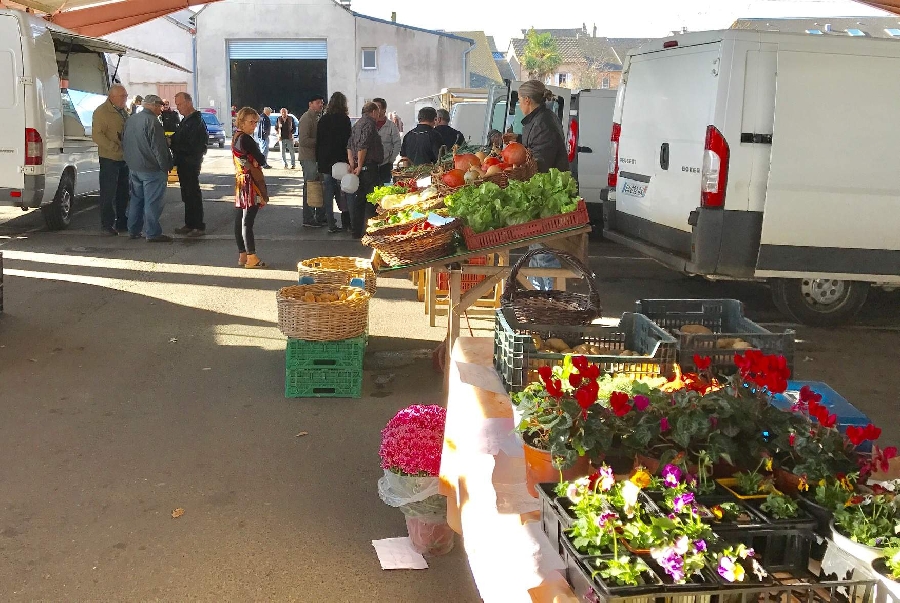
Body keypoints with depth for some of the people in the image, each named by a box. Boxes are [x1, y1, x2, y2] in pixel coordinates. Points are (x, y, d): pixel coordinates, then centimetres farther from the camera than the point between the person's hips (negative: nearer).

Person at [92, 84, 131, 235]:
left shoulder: (123, 111, 15)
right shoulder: (101, 112, -10)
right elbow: (97, 135, -17)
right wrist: (115, 148, -23)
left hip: (124, 158, 8)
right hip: (109, 159, -8)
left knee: (123, 192, 14)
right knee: (108, 194, -3)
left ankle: (122, 222, 24)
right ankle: (107, 225, 3)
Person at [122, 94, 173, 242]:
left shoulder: (130, 120, 12)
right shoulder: (152, 121, -16)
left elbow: (124, 143, 19)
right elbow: (159, 147, -18)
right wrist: (165, 166, -10)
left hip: (134, 168, 9)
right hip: (151, 169, -9)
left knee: (136, 199, 16)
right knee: (153, 202, -4)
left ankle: (133, 230, 21)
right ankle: (153, 233, -3)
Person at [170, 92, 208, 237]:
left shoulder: (197, 121, -15)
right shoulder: (186, 120, 17)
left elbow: (192, 146, -20)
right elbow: (179, 139, 18)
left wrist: (172, 143, -15)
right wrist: (171, 141, -2)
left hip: (191, 163, -10)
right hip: (183, 163, 10)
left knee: (193, 193, -6)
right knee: (187, 194, 13)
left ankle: (199, 227, -1)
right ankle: (189, 225, 20)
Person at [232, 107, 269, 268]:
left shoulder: (236, 138, 14)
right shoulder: (247, 140, -14)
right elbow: (261, 160, -10)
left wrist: (253, 161, 2)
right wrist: (257, 160, 8)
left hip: (239, 182, 9)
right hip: (251, 184, -9)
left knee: (239, 220, 9)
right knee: (247, 221, -9)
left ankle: (242, 255, 15)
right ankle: (251, 258, -7)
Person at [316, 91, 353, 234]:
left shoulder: (323, 119, 7)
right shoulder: (344, 119, -7)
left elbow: (318, 141, 10)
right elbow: (347, 141, -11)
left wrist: (319, 160, 15)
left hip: (325, 161, 4)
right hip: (340, 161, -4)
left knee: (328, 193, 6)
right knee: (343, 193, 3)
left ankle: (331, 225, 6)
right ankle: (346, 224, 5)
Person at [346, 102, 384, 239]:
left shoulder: (357, 124, 18)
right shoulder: (369, 124, -11)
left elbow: (349, 145, 10)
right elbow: (363, 146, -21)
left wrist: (352, 162, -1)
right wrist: (360, 166, -18)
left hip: (358, 167, 9)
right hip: (369, 167, -9)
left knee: (357, 201, 12)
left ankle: (356, 232, 16)